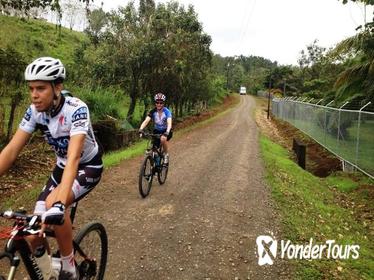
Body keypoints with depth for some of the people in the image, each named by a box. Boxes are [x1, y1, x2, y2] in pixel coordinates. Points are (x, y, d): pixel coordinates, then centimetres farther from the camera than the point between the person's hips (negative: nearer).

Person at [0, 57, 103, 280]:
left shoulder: (76, 109, -30)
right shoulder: (35, 111, -12)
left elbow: (74, 157, -41)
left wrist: (59, 203, -52)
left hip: (88, 167, -5)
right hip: (62, 167, 5)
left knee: (52, 204, -33)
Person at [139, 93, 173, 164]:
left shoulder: (167, 111, -21)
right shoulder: (153, 111, -13)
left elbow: (169, 123, -34)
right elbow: (146, 121, -25)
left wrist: (167, 133, -53)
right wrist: (141, 130, -43)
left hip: (166, 131, -3)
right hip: (157, 131, 3)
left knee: (163, 139, -35)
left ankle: (166, 155, -13)